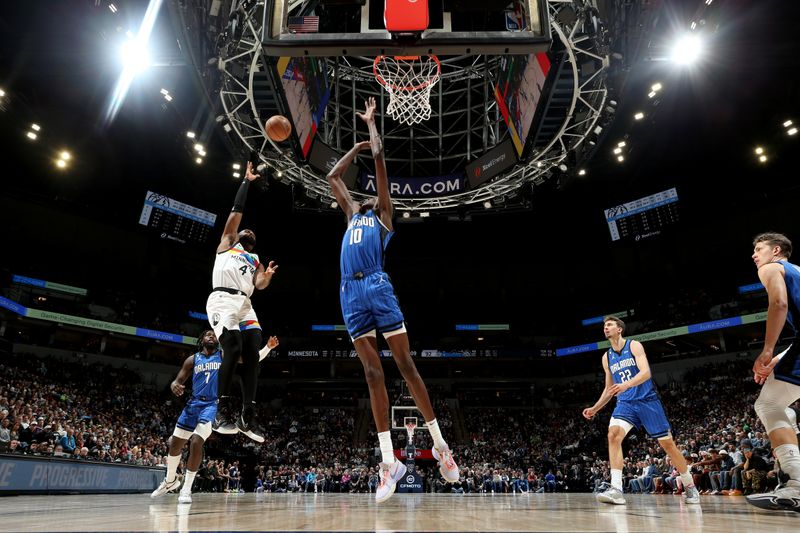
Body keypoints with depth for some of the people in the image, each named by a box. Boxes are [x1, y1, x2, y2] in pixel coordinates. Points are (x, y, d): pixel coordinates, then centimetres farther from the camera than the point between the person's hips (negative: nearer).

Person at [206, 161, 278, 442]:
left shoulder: (255, 261, 31)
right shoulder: (227, 243, 22)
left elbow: (259, 285, 12)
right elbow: (236, 210, 15)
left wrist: (267, 276, -9)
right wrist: (246, 181, 18)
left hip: (244, 305, 5)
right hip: (222, 300, -5)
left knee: (252, 355, -11)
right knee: (233, 349, -23)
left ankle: (247, 418, -10)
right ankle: (221, 413, -16)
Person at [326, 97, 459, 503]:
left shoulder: (383, 213, 16)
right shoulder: (351, 214, 29)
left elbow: (379, 157, 14)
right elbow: (333, 177, 37)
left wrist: (371, 122, 28)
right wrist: (357, 146, 42)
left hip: (377, 286, -4)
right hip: (350, 293, 5)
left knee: (406, 365, -5)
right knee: (372, 373, 0)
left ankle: (440, 444, 5)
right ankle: (389, 461, 0)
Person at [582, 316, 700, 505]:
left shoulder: (634, 345, -5)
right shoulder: (606, 357, 11)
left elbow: (645, 372, -20)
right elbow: (609, 389, 18)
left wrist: (626, 385, -36)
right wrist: (594, 408, 11)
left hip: (647, 400, -3)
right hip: (625, 403, 4)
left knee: (667, 443, 4)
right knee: (613, 434, -22)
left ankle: (690, 487, 27)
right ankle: (616, 489, -27)